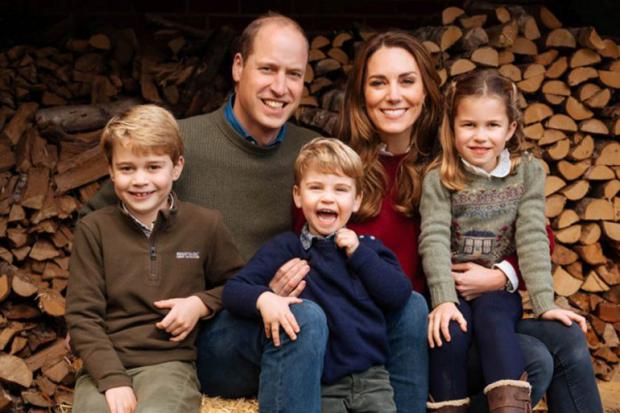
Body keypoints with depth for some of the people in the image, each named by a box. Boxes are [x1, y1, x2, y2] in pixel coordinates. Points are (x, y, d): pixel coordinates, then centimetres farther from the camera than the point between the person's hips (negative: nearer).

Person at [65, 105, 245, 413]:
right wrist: (113, 380, -11)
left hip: (170, 361, 0)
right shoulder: (93, 229, 4)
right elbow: (82, 315, 1)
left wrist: (202, 303, -1)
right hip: (106, 365, 1)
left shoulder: (205, 225, 6)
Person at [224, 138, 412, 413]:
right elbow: (233, 289, -5)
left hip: (371, 379, 2)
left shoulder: (367, 247, 14)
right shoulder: (285, 248, 4)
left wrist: (359, 254, -3)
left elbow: (400, 296, 1)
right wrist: (263, 298, -25)